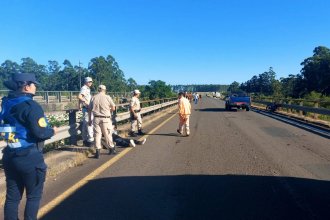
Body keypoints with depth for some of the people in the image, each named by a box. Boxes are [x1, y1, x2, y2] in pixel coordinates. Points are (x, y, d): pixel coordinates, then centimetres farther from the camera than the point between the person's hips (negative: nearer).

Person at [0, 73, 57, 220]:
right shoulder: (30, 105, -17)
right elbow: (40, 133, -22)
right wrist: (52, 131, -4)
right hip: (29, 157, -7)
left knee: (12, 196, 16)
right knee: (34, 195, 10)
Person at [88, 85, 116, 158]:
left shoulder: (93, 98, 5)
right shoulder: (107, 97, -4)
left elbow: (89, 110, 8)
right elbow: (113, 108, -2)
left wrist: (90, 120, 16)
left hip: (96, 118, 2)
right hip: (105, 119, -2)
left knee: (97, 134, 6)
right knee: (107, 134, 9)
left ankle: (98, 151, 5)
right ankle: (112, 149, 23)